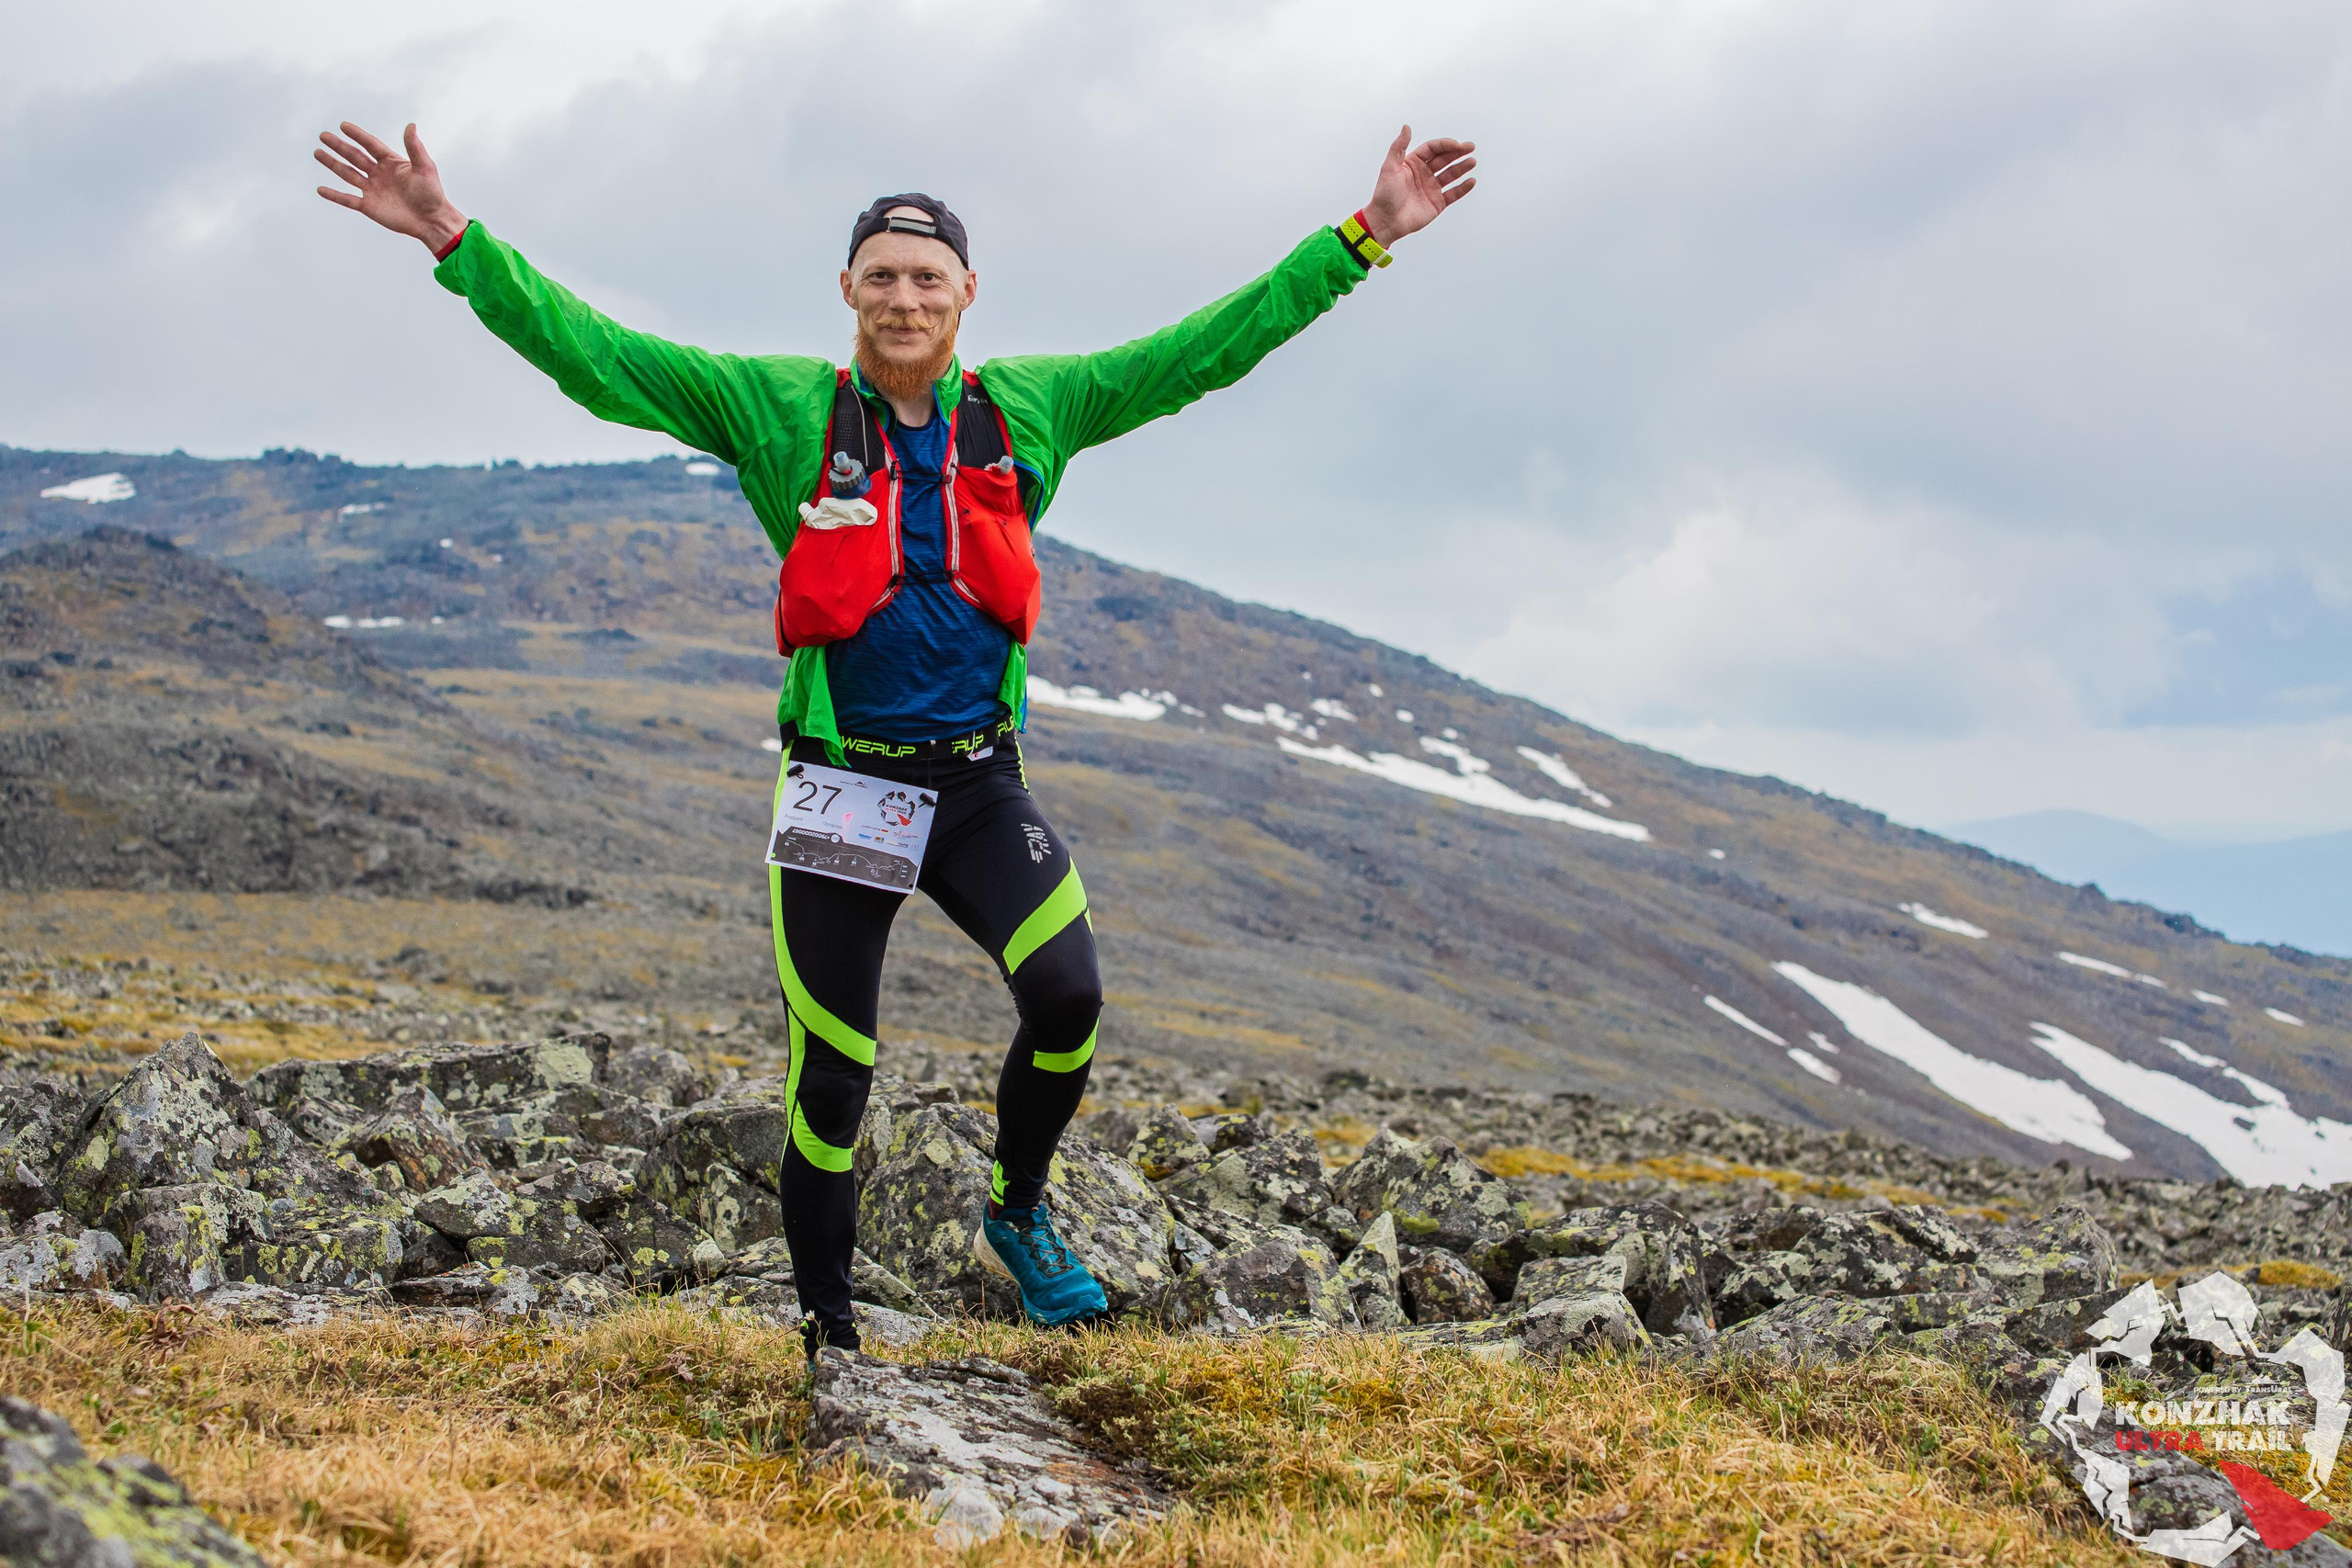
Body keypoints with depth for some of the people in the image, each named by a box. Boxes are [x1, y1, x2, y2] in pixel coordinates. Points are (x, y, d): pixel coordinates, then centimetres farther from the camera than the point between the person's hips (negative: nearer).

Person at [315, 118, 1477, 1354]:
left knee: (1067, 992, -21)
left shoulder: (1030, 410, 4)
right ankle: (826, 1331, 20)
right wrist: (454, 240, -19)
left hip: (979, 784, 2)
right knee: (830, 1074, 1)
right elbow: (589, 352, -8)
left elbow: (1211, 347, 5)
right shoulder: (779, 411, -2)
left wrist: (1363, 237, 2)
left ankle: (1016, 1217, 8)